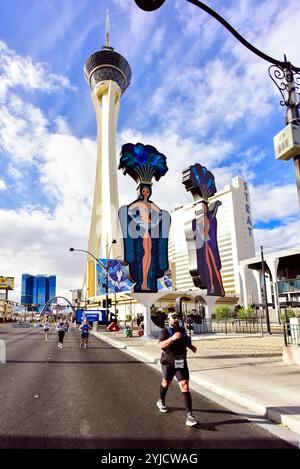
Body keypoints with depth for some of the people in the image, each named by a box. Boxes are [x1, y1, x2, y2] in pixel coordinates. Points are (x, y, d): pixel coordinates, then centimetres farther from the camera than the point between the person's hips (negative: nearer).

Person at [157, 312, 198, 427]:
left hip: (181, 362, 2)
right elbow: (161, 345, -30)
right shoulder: (165, 332, -12)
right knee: (166, 383, 20)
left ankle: (189, 415, -10)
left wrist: (191, 346, 6)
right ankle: (161, 401, 50)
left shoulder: (182, 330, 5)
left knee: (185, 386, -11)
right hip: (168, 362, -2)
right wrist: (172, 338, -43)